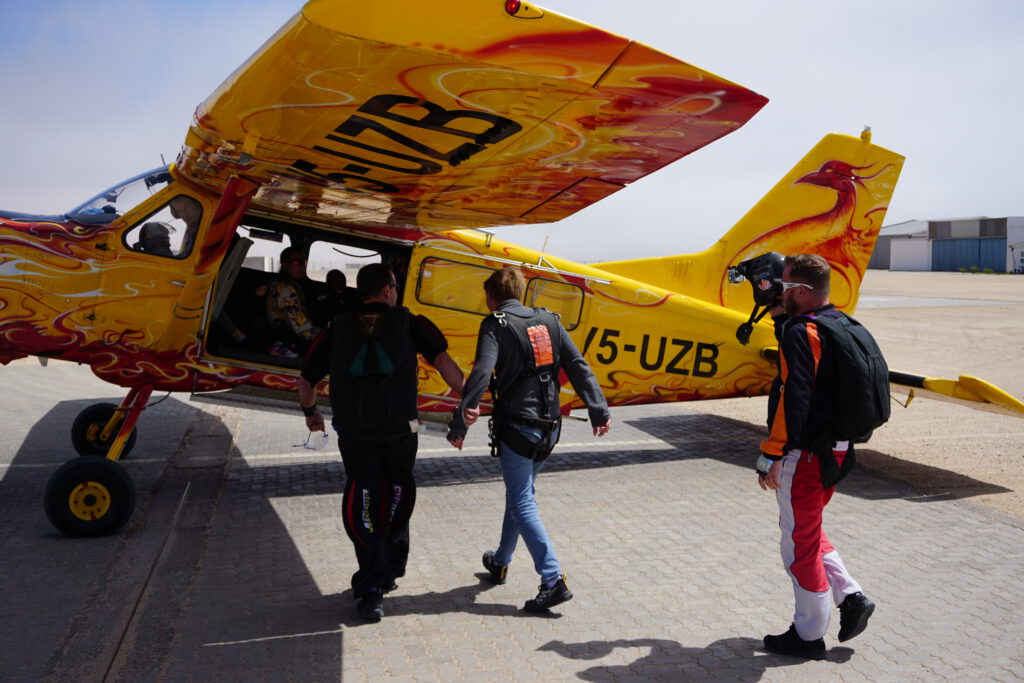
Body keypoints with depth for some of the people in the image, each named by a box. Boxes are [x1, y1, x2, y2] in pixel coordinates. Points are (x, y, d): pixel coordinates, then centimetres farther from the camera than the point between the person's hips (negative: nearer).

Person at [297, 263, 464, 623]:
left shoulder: (339, 327, 12)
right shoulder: (409, 323, 8)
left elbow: (306, 380, 16)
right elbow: (442, 359, -5)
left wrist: (310, 412, 34)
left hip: (354, 433, 1)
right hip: (399, 431, 0)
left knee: (364, 509, 10)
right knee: (396, 500, 21)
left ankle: (371, 590, 9)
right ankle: (389, 570, 32)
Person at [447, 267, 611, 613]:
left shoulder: (495, 325, -6)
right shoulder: (548, 320, 10)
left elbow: (481, 374, -20)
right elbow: (578, 367, 4)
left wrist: (459, 425, -20)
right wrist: (599, 410, 4)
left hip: (517, 425, -7)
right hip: (549, 425, 7)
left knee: (522, 502, -2)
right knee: (518, 493, 21)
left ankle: (554, 580, -9)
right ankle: (500, 562, 37)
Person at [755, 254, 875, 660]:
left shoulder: (801, 332, -18)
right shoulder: (839, 324, 11)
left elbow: (793, 399, -25)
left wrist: (771, 455, -23)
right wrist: (781, 318, 14)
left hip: (805, 454, -9)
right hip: (835, 447, 9)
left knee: (799, 542, 3)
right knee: (809, 531, 24)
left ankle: (808, 636, 15)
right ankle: (850, 597, 19)